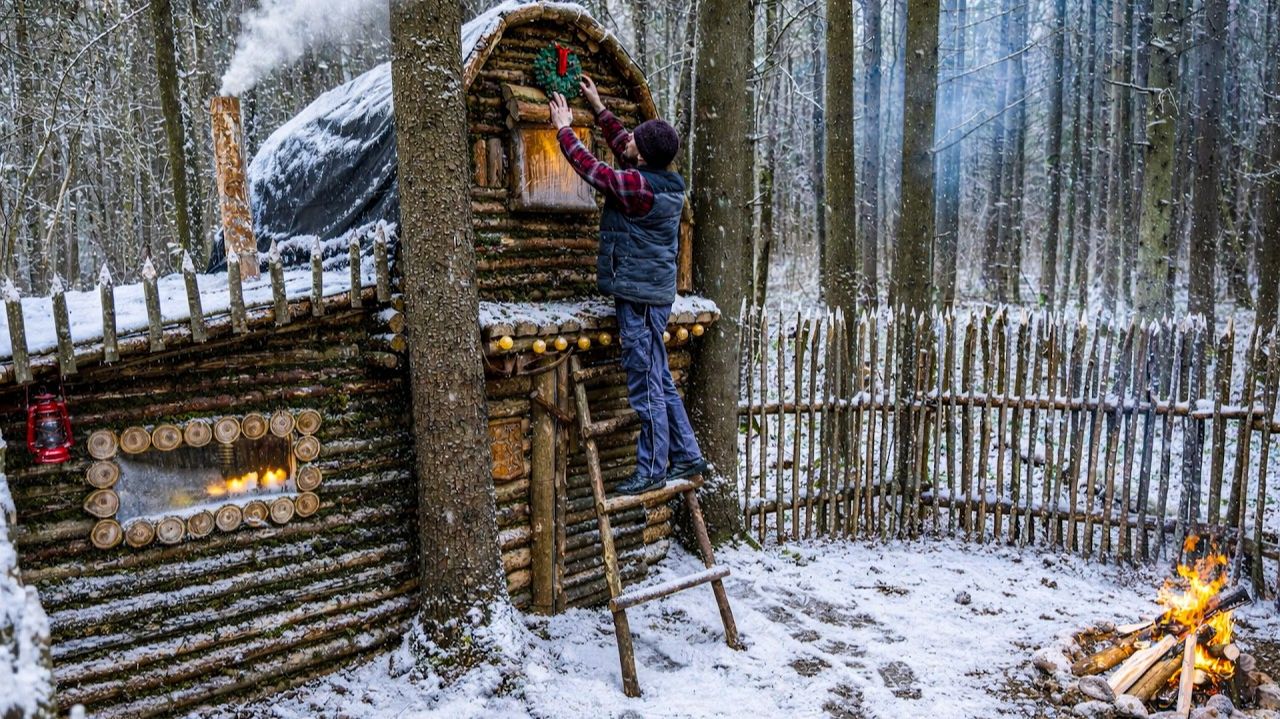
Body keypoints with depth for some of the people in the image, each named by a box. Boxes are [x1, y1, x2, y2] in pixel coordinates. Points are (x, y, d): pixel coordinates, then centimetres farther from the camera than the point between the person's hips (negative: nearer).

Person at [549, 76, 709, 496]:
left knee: (646, 385, -3)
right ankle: (687, 456, 23)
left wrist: (564, 128, 10)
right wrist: (598, 108, 31)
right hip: (654, 293, 10)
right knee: (660, 381, 16)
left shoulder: (637, 186, -17)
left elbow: (590, 167, -6)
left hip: (639, 296, -10)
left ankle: (651, 470, 6)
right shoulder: (664, 183, 9)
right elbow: (622, 148, 24)